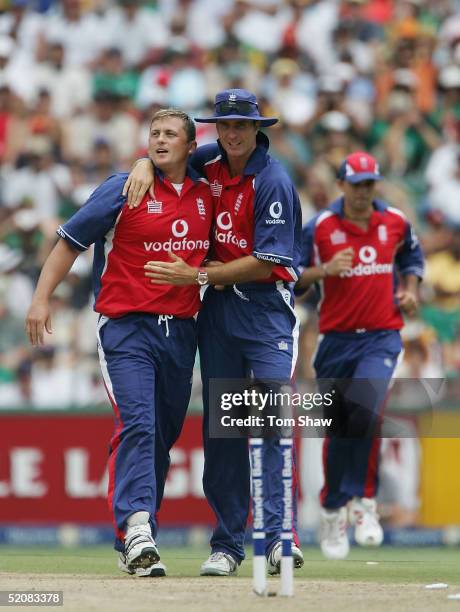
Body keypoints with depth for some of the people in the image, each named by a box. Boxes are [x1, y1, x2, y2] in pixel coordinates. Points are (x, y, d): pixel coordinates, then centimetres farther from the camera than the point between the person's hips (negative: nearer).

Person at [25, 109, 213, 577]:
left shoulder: (206, 196, 9)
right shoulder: (124, 189, -4)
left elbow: (212, 254, 27)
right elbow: (71, 240, -3)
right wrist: (41, 298, -11)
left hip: (181, 333, 5)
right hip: (126, 328, -5)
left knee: (164, 435, 9)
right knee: (137, 425, -21)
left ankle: (131, 547, 19)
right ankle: (137, 530, -32)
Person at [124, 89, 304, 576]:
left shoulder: (272, 180, -14)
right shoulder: (210, 161, 5)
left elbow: (267, 263, -17)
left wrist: (199, 276, -17)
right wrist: (145, 164, 3)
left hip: (267, 306, -6)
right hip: (217, 306, 6)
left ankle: (277, 538, -21)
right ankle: (227, 544, 7)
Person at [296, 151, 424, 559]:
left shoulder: (396, 221, 4)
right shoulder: (320, 227, -4)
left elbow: (412, 255, 24)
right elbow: (291, 279, -2)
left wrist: (410, 289, 6)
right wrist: (325, 269, -20)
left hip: (382, 337, 0)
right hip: (337, 339, 0)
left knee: (366, 412, -24)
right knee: (339, 429, 5)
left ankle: (363, 501, -13)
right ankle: (333, 512, 22)